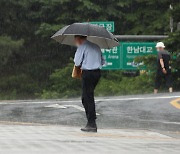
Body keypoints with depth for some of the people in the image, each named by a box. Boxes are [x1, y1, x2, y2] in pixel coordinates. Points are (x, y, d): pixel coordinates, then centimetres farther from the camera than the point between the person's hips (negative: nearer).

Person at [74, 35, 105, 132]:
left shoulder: (82, 46, -8)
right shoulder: (96, 46, 16)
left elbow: (77, 62, -9)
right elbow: (102, 62, 18)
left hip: (88, 73, -8)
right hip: (97, 72, 8)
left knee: (88, 98, -4)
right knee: (85, 98, 17)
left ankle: (92, 124, -6)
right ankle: (90, 122, 15)